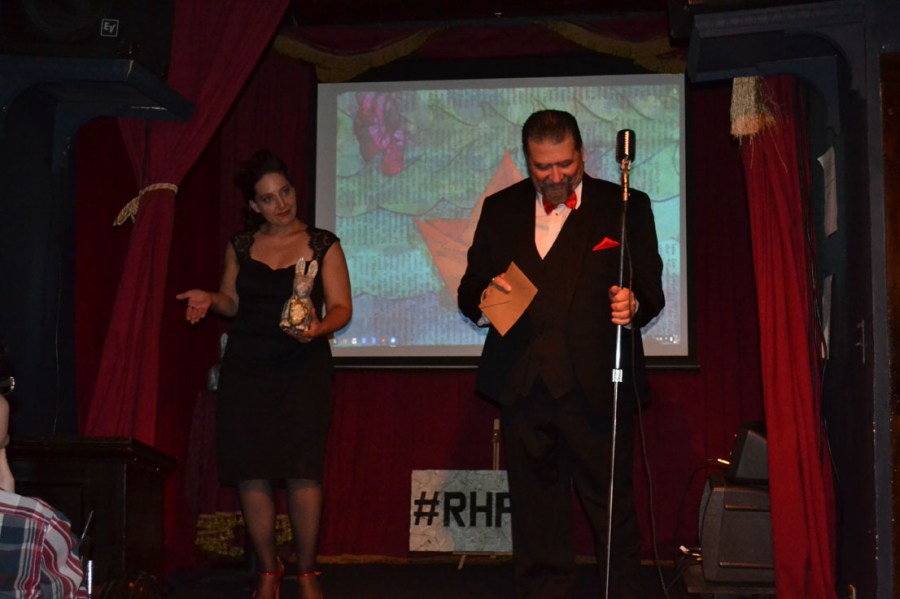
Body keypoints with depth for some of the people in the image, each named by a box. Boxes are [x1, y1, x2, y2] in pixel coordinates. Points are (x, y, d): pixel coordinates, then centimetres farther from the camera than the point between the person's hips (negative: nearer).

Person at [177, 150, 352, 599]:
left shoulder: (322, 245, 3)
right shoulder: (241, 246, 11)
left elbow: (341, 307, -1)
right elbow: (232, 301, 17)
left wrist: (318, 328, -21)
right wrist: (210, 300, -5)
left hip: (303, 371, -2)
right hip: (245, 372, 3)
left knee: (302, 472, -10)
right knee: (251, 473, -2)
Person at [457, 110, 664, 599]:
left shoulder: (626, 207, 4)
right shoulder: (500, 209, 12)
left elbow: (650, 290, 1)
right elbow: (469, 290, 12)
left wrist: (633, 304, -22)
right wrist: (484, 296, -11)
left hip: (595, 390, -3)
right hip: (524, 389, 3)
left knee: (613, 513, 1)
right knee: (535, 518, 10)